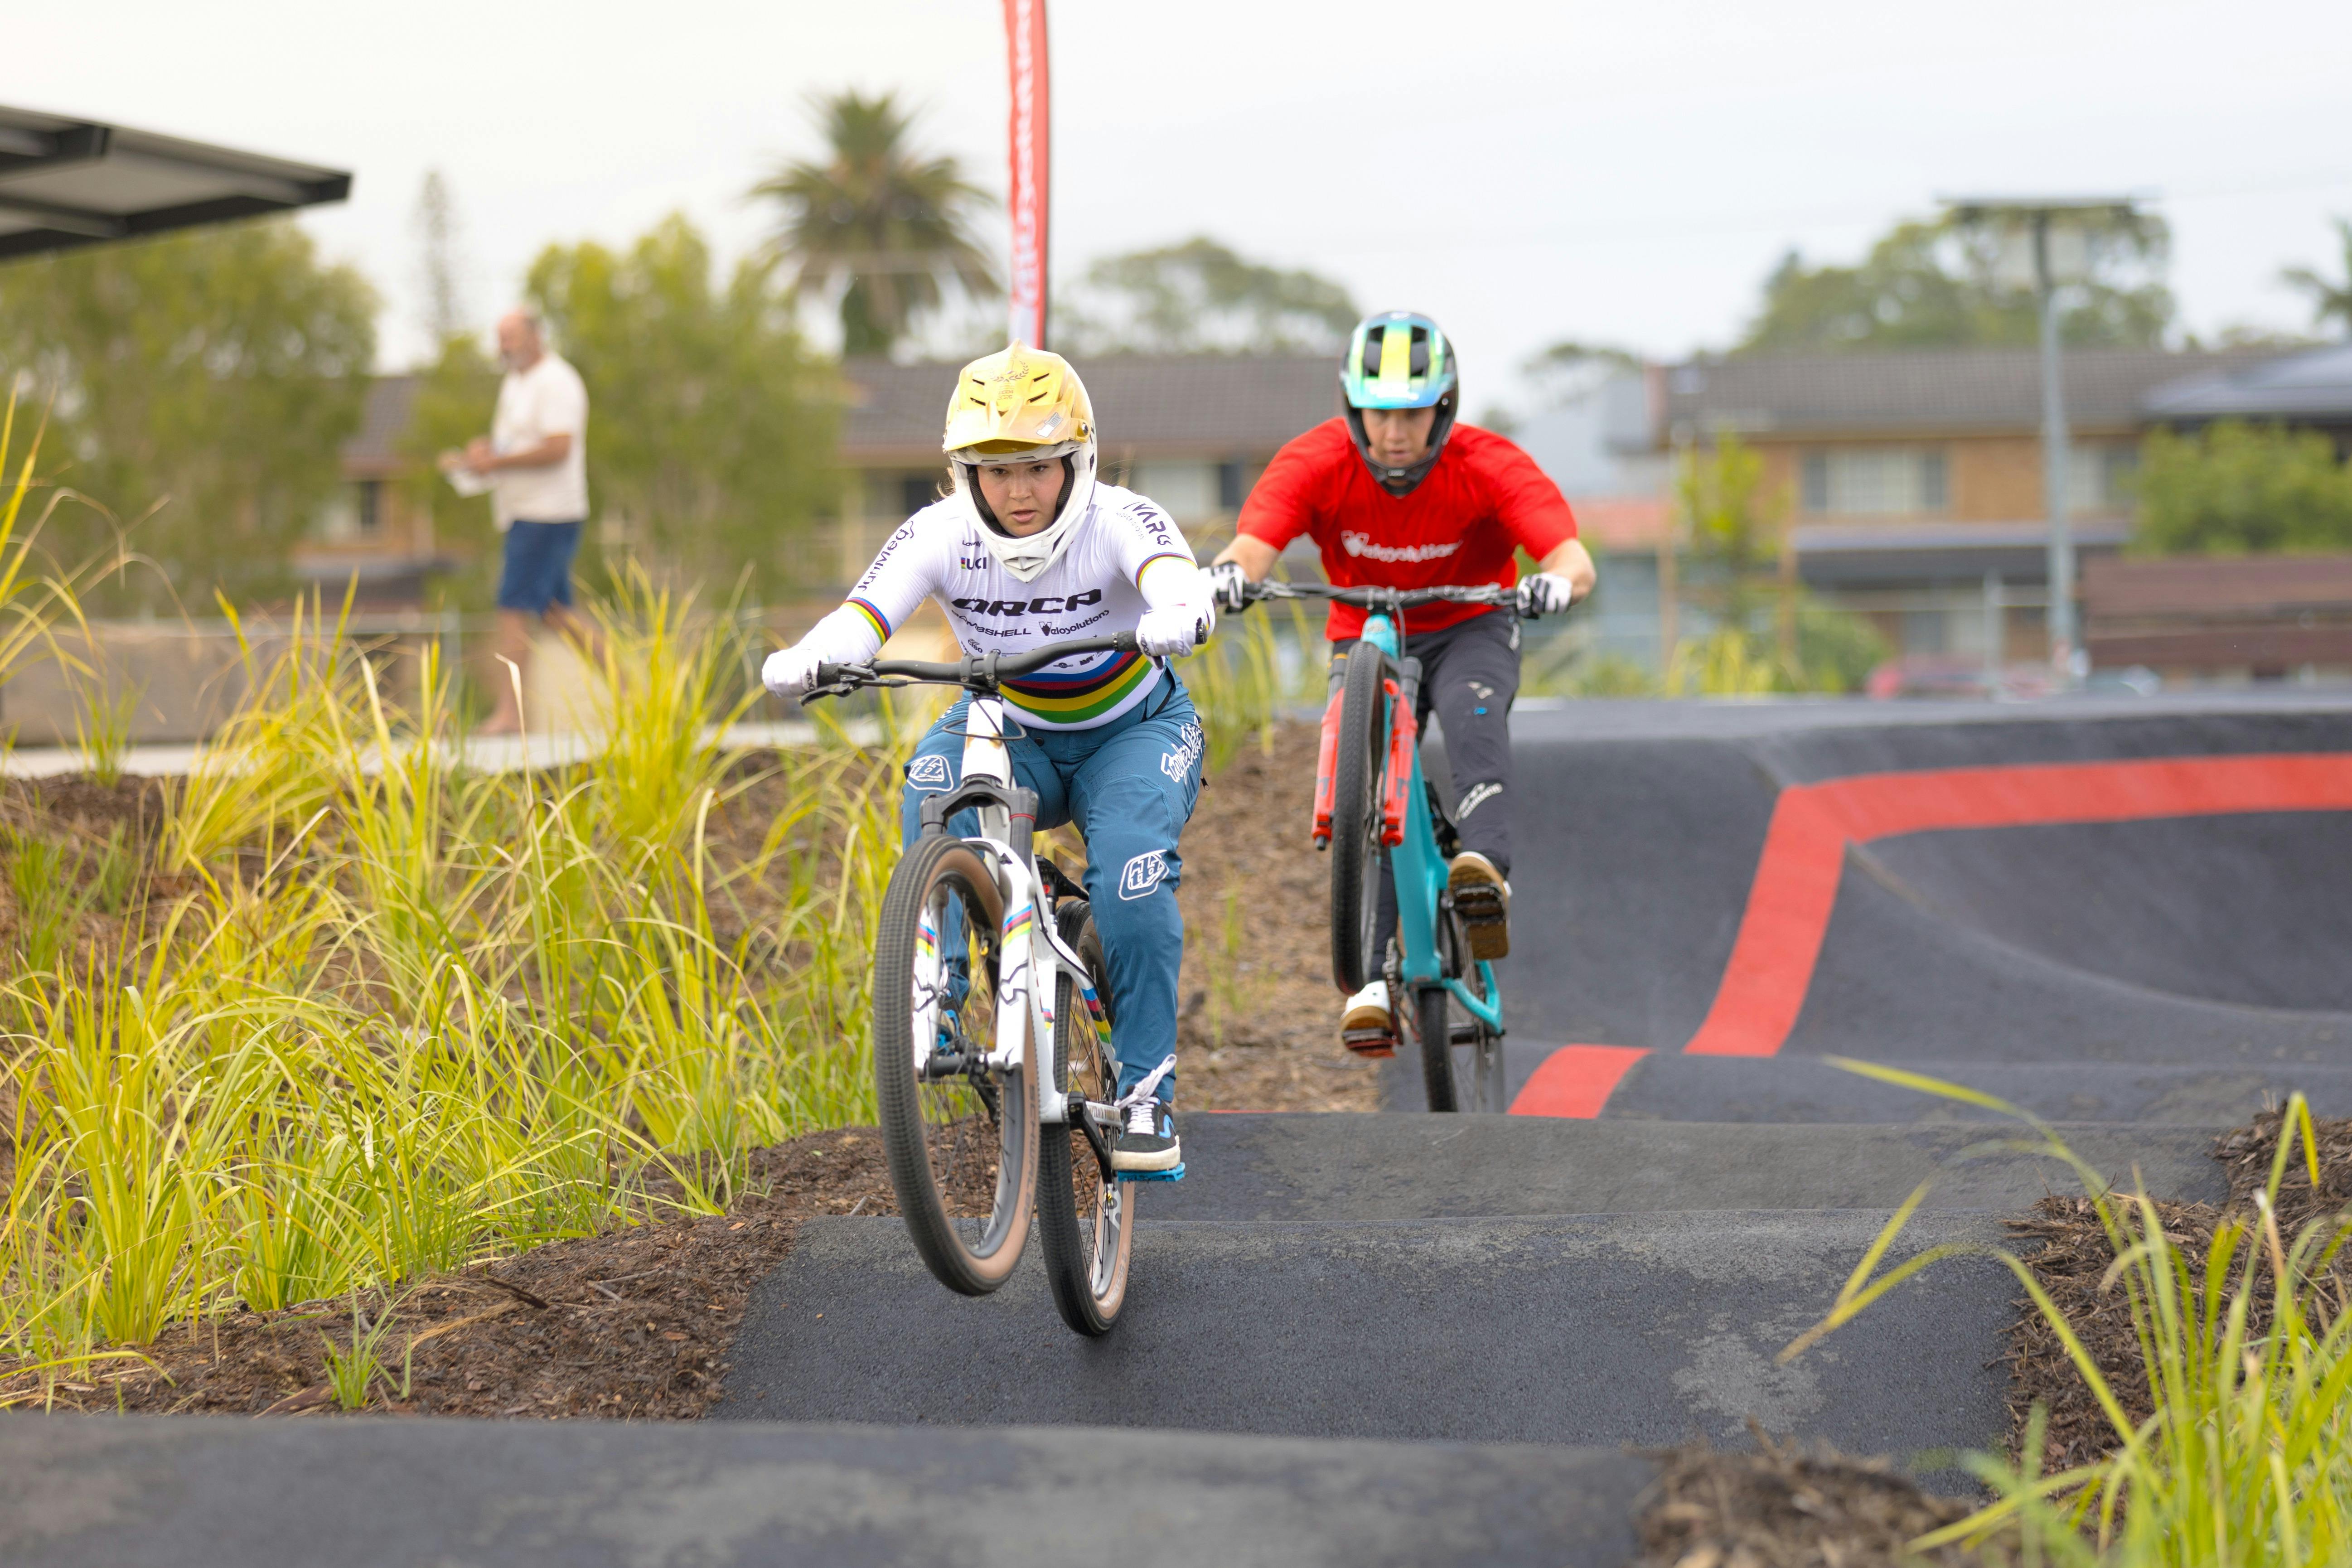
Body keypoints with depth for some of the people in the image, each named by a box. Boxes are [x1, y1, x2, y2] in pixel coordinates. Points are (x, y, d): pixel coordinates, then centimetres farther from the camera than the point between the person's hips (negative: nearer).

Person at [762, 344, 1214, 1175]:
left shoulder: (1117, 521, -25)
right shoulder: (940, 535, -20)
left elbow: (1177, 580, -46)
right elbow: (862, 617, -34)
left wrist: (1178, 616, -71)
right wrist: (805, 660, -57)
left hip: (1132, 731, -2)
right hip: (1008, 728, 2)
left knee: (1131, 869, -29)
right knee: (933, 791, -31)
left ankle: (1147, 1090, -16)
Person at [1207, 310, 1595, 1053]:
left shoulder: (1488, 467, -23)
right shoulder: (1316, 462, -20)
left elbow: (1573, 558, -33)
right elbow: (1253, 546, -32)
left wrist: (1557, 581, -57)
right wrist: (1229, 573, -56)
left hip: (1470, 631, -1)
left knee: (1472, 709, -34)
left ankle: (1486, 871, -48)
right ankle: (1373, 979, -15)